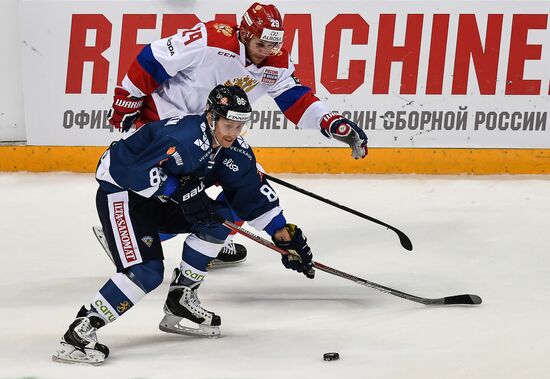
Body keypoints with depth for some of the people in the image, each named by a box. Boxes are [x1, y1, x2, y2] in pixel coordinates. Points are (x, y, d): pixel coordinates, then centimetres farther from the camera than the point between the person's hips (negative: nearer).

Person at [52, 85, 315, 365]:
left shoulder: (233, 149, -1)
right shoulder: (187, 139, -28)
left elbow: (254, 193, 7)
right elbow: (140, 172, -35)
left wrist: (284, 236, 4)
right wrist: (183, 193, -32)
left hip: (161, 200, 9)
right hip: (121, 191, -9)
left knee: (220, 218, 1)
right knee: (146, 271, -24)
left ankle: (180, 303, 8)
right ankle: (80, 331, -25)